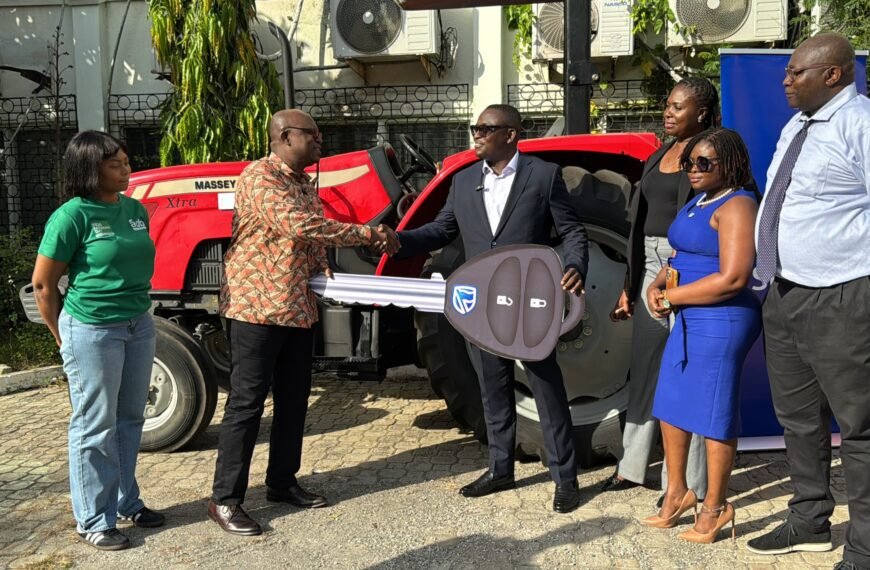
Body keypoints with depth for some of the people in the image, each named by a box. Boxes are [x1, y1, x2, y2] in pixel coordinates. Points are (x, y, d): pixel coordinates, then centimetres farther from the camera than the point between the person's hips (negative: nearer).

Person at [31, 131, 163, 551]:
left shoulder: (135, 209, 6)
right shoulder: (73, 215, -13)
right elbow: (43, 284, -8)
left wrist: (137, 309, 16)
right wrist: (65, 338, -1)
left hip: (139, 324, 7)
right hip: (92, 331, -6)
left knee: (130, 419, 16)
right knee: (95, 427, 4)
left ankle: (127, 503, 31)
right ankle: (93, 521, 18)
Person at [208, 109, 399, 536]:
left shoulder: (306, 185, 15)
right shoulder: (259, 176, -13)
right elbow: (298, 226, -26)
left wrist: (325, 274, 0)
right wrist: (370, 234, -23)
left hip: (298, 308, 9)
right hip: (257, 306, -8)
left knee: (294, 399, 13)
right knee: (247, 403, -3)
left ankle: (282, 482, 28)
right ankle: (225, 500, 9)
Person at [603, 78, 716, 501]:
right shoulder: (657, 158, 16)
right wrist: (628, 287, 15)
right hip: (650, 268, 7)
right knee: (644, 369, 12)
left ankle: (687, 483, 11)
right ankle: (631, 466, 24)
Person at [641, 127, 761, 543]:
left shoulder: (737, 205, -13)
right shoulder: (696, 202, 16)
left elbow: (732, 279, -21)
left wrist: (671, 297, -14)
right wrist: (657, 285, -1)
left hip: (721, 321, -9)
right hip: (688, 319, 9)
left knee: (712, 411, 1)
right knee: (671, 403, 14)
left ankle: (715, 507, 18)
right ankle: (677, 492, 30)